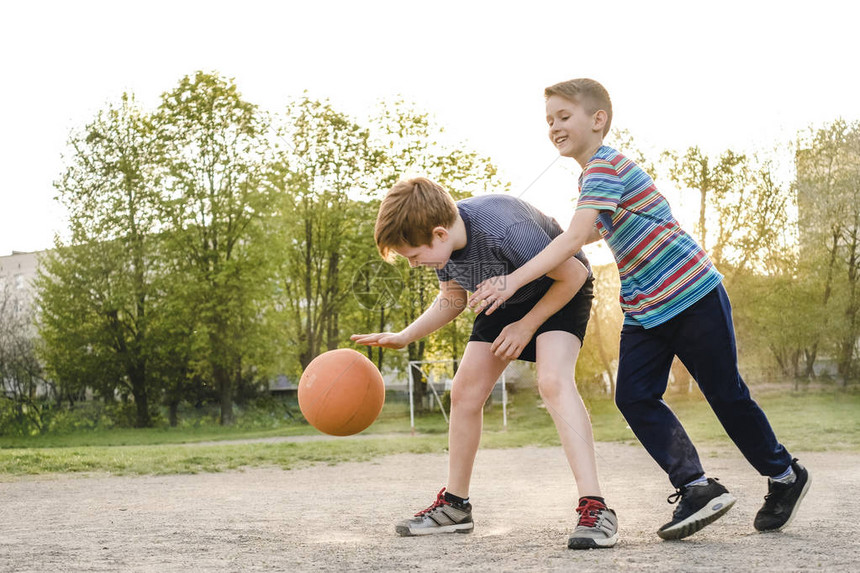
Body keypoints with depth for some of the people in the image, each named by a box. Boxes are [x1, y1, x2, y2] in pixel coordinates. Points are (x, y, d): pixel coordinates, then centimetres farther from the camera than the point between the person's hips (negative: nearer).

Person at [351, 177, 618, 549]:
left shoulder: (503, 229, -40)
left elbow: (574, 273, -27)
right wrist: (404, 337, -9)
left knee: (553, 381, -30)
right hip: (506, 299, 7)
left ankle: (594, 508, -32)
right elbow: (452, 301, 3)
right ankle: (454, 505, 15)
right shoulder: (441, 242, -17)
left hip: (560, 291, -7)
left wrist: (527, 325, -21)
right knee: (465, 391, 1)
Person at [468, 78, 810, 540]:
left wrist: (513, 280, -36)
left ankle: (785, 476, 24)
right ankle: (697, 488, -4)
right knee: (634, 396, -7)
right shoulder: (593, 173, 11)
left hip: (691, 293, -9)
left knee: (725, 394, 3)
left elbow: (576, 235, -32)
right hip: (643, 309, 9)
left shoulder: (605, 166, -19)